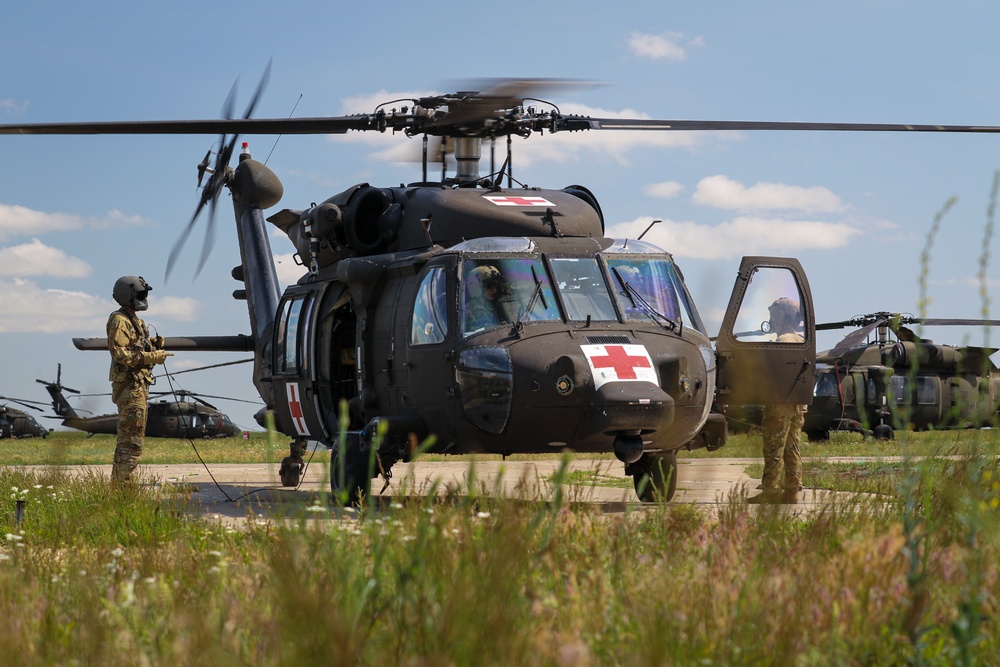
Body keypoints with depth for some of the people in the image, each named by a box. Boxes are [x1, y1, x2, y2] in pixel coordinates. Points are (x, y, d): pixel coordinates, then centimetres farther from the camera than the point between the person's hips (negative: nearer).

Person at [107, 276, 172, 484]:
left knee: (127, 438, 15)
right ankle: (123, 485, -13)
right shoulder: (119, 320, -12)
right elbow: (120, 353, -20)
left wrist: (153, 343, 6)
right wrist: (151, 357, -22)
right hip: (129, 386, -11)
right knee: (132, 439, -12)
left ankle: (117, 483, 21)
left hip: (139, 385, 11)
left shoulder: (133, 320, 19)